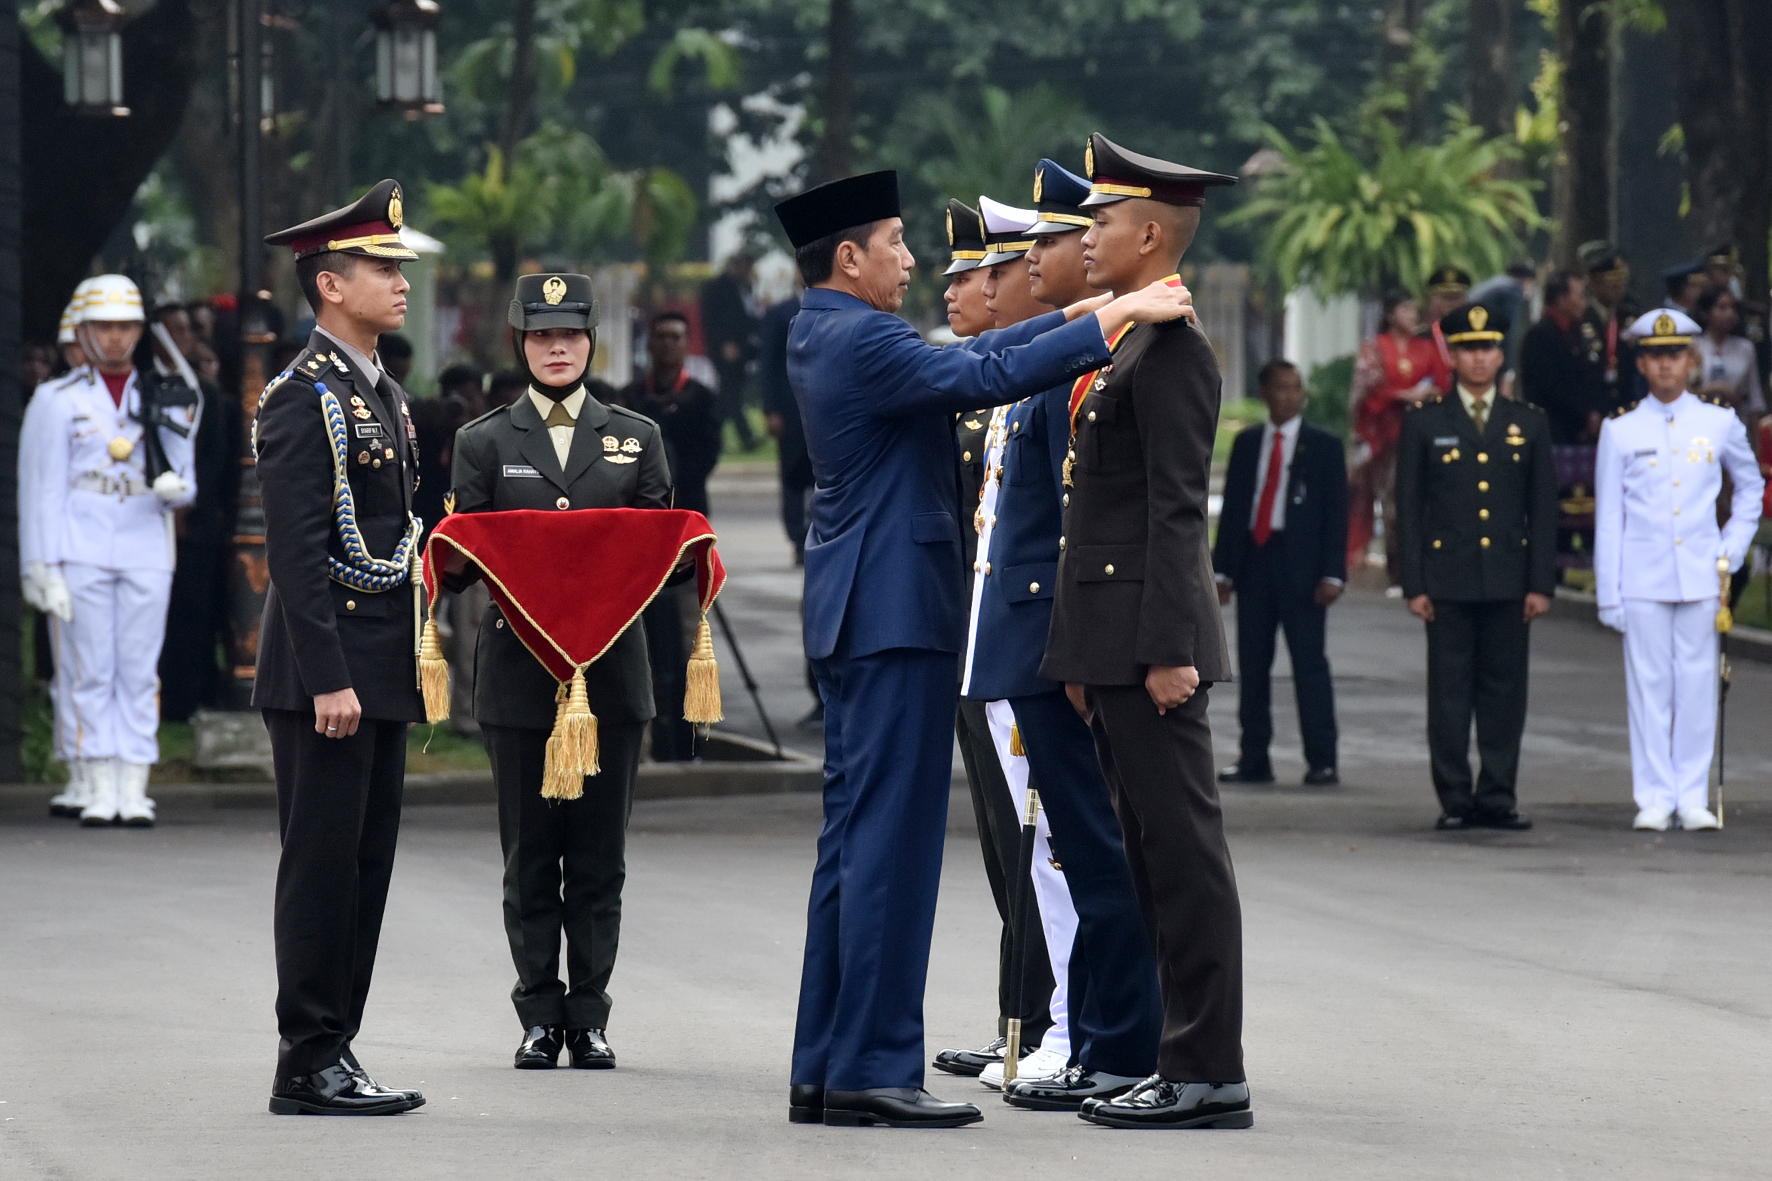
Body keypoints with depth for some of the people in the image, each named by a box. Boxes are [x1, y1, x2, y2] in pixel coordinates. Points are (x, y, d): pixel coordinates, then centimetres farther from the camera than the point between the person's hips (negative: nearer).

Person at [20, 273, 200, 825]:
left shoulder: (167, 400, 12)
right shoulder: (57, 401, 4)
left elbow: (185, 482, 16)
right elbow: (42, 490, 1)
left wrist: (175, 488, -9)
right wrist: (43, 567, -6)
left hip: (146, 552, 2)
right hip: (80, 551, -2)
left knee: (139, 671, -1)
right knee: (88, 672, -4)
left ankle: (133, 789, -1)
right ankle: (96, 787, -2)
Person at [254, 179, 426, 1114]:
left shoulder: (384, 396, 17)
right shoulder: (303, 398, -12)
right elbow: (296, 551, -18)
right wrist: (328, 680, -22)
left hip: (381, 674, 9)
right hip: (326, 670, -9)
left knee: (366, 863, 10)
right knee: (324, 863, -6)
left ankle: (334, 1054, 14)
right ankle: (309, 1066, -3)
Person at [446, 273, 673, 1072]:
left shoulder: (636, 438, 14)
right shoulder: (485, 442, 10)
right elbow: (462, 558, 6)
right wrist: (454, 562, -16)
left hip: (611, 674, 1)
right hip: (520, 671, -1)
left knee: (599, 858, 1)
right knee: (530, 857, 1)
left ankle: (590, 1015, 7)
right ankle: (541, 1016, 7)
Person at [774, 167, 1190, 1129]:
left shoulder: (819, 334, 14)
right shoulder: (860, 341, -16)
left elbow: (961, 362, 18)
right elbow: (984, 379, -25)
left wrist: (1077, 314, 12)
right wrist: (1111, 319, -20)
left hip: (855, 615, 10)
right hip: (897, 613, -10)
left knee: (854, 835, 11)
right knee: (891, 838, -9)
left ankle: (825, 1067, 13)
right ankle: (872, 1066, -9)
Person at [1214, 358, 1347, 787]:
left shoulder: (1323, 446, 3)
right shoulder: (1247, 444, 12)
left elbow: (1335, 512, 0)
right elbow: (1232, 506, 13)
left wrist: (1332, 573, -10)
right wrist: (1223, 569, 6)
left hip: (1300, 566, -4)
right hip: (1253, 560, 4)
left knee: (1310, 663, -5)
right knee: (1252, 665, 5)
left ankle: (1321, 762, -4)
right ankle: (1254, 760, 10)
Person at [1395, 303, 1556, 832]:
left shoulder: (1529, 424, 10)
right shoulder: (1424, 424, 5)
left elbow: (1543, 509, 8)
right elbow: (1408, 509, 3)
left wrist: (1541, 584, 1)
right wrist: (1414, 585, -4)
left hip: (1509, 582, 2)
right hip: (1448, 582, -2)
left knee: (1505, 691, 2)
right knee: (1449, 693, -1)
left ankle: (1498, 797, 8)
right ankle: (1455, 800, 3)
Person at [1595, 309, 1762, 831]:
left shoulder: (1719, 423, 4)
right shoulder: (1621, 430, 1)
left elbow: (1751, 487, 20)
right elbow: (1608, 518, 3)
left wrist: (1732, 549, 9)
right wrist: (1608, 593, -1)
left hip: (1700, 575, 1)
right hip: (1643, 580, -1)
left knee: (1697, 685, 2)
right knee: (1649, 687, 0)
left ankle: (1693, 798, 7)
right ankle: (1654, 799, 4)